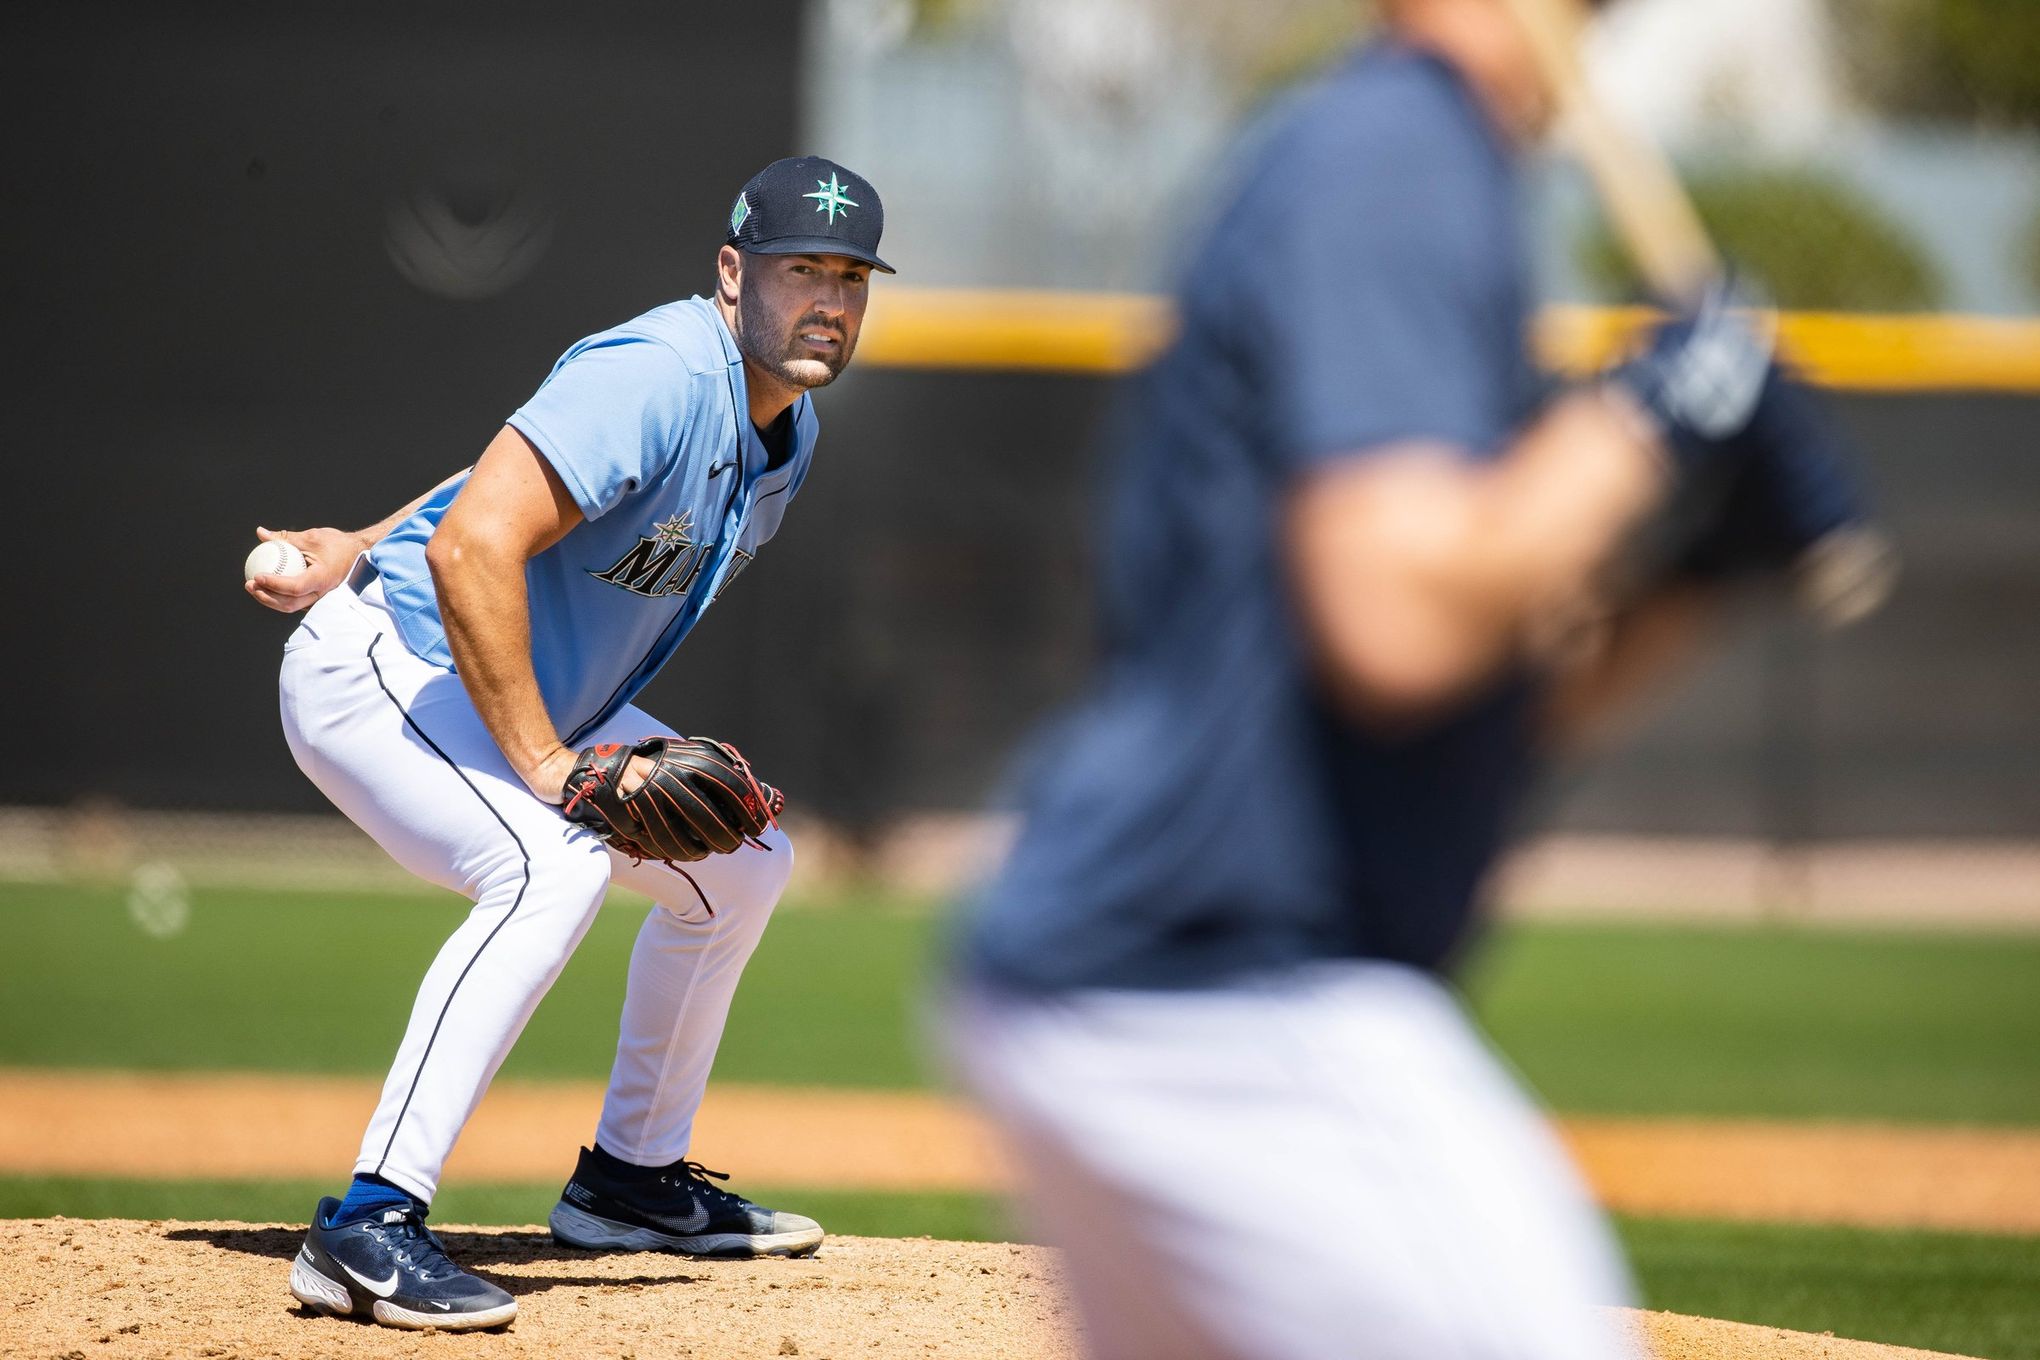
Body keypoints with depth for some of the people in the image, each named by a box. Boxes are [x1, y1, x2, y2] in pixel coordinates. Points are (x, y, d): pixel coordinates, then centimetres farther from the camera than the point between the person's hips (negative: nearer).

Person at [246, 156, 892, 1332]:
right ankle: (368, 1229, -37)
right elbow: (475, 544, -37)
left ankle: (633, 1179, 30)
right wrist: (543, 765, -33)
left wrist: (364, 550, 14)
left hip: (534, 700, 10)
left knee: (744, 866, 16)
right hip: (379, 668, -10)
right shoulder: (659, 377, -27)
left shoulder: (786, 430, 4)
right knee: (553, 867, -34)